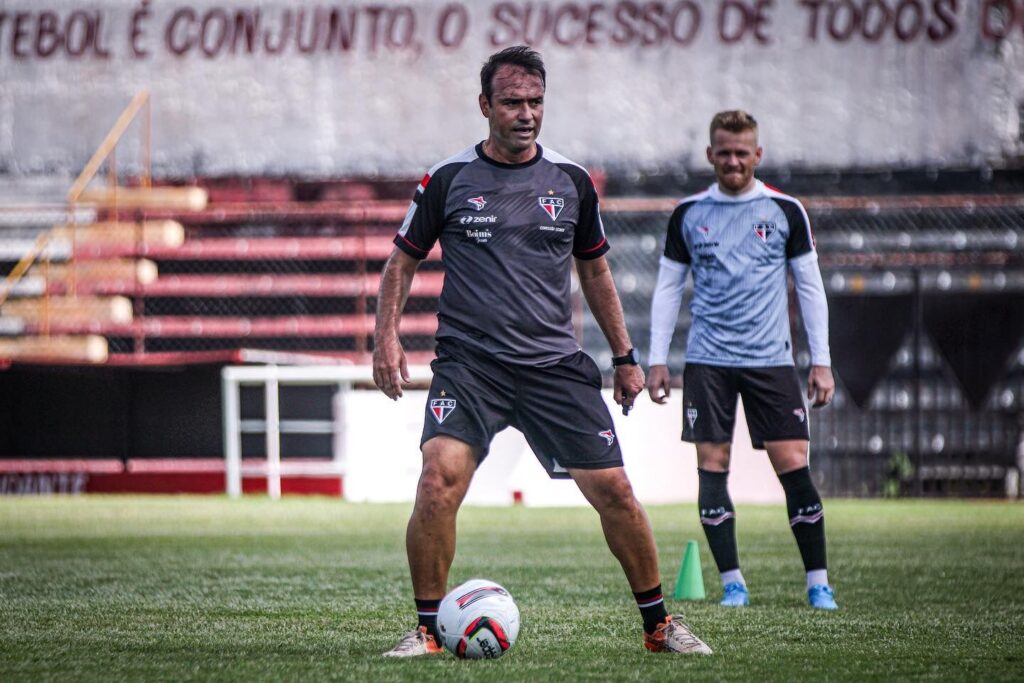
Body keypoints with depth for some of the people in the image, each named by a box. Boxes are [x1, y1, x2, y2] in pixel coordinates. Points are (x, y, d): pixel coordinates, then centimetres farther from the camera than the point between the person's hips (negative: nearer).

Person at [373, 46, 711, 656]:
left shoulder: (571, 181, 8)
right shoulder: (448, 180, 2)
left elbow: (595, 271, 20)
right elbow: (403, 261, 10)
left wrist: (625, 356, 18)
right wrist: (387, 338, -3)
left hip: (556, 364, 2)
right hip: (469, 362, -2)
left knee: (614, 490, -3)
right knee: (440, 477, -23)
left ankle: (659, 624, 16)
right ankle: (428, 629, -10)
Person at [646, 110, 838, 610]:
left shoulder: (785, 211, 4)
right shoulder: (688, 214, 7)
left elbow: (810, 288, 7)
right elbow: (668, 288, 12)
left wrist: (821, 362, 2)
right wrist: (657, 359, 5)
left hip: (771, 361, -1)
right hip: (707, 362, 1)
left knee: (793, 466, -7)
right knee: (712, 469, -3)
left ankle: (818, 583, 1)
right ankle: (732, 583, 5)